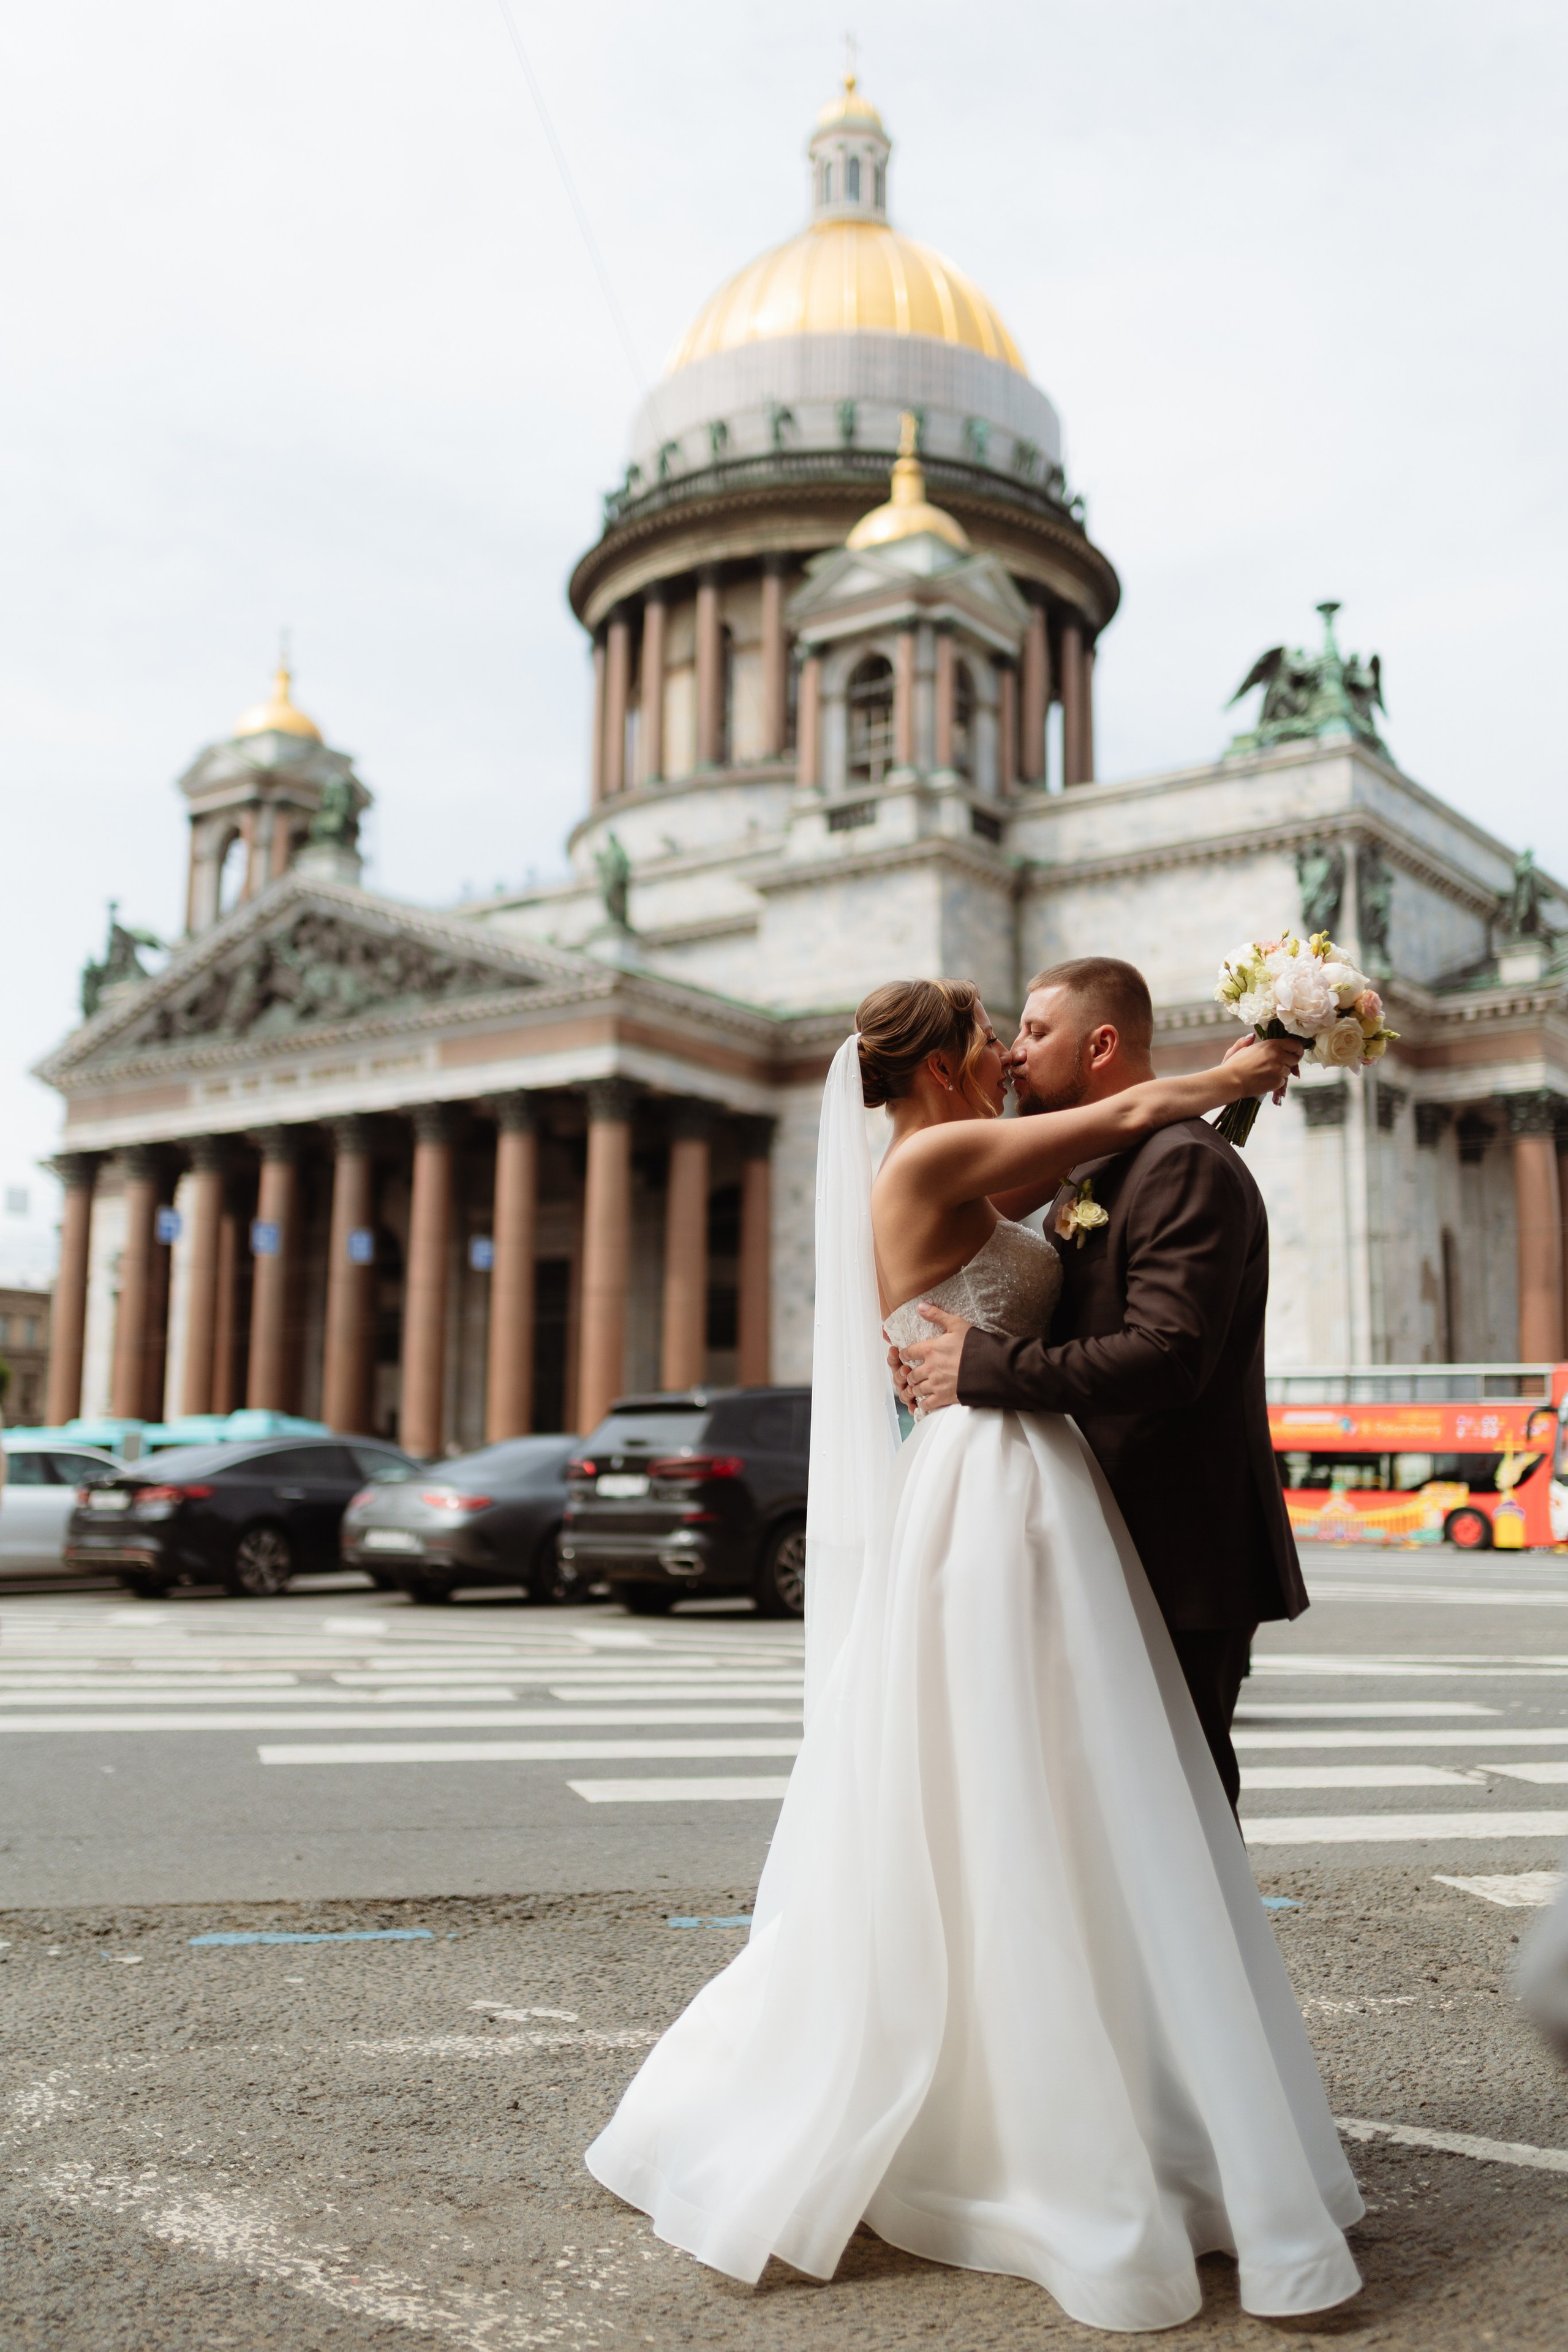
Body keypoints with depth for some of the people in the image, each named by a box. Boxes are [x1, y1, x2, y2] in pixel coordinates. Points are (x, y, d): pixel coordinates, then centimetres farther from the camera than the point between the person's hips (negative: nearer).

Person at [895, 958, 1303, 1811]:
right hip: (1121, 1547, 10)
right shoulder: (1085, 1177, 15)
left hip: (1183, 1555, -10)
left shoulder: (1189, 1168, -16)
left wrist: (982, 1365, -21)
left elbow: (1168, 1357, -27)